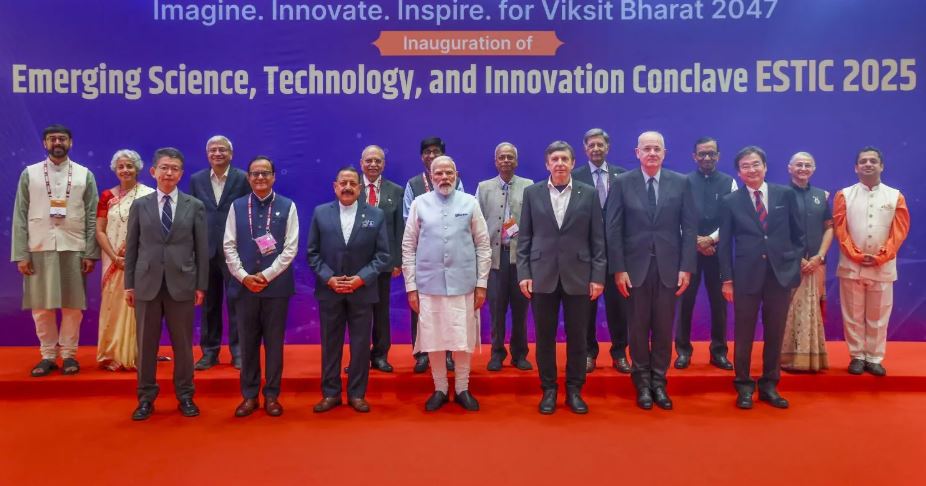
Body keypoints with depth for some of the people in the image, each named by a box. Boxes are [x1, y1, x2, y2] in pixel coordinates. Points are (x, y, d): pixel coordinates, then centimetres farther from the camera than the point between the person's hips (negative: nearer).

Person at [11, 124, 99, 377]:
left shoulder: (84, 175, 6)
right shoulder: (29, 174, 7)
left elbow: (92, 217, 3)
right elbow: (20, 217, 4)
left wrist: (91, 253, -4)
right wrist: (20, 254, -3)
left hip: (73, 248, -1)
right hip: (39, 248, 1)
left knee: (73, 306, 3)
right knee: (41, 307, 4)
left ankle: (69, 354, 15)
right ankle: (48, 355, 17)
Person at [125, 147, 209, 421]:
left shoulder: (195, 206, 4)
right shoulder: (140, 205, 7)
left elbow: (202, 249, 3)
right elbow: (132, 248, 7)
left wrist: (201, 285, -1)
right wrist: (129, 284, 3)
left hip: (182, 283, -1)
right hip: (147, 283, 1)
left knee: (183, 343, 6)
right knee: (146, 343, 6)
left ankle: (185, 396, 19)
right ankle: (146, 398, 18)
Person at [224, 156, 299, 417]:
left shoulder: (287, 206, 2)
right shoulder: (237, 206, 7)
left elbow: (290, 248, -4)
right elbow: (229, 246, 3)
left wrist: (266, 275, -11)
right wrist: (244, 276, -8)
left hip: (276, 285, -1)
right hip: (244, 285, 2)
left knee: (274, 343, 6)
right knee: (247, 343, 7)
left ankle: (271, 396, 17)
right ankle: (249, 396, 18)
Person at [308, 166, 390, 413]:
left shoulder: (376, 215, 0)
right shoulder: (320, 213, 3)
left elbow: (382, 255, -2)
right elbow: (313, 253, 2)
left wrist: (361, 278, -14)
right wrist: (328, 278, -11)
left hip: (362, 291, -1)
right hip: (329, 290, 1)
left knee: (361, 345, 6)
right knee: (330, 344, 9)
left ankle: (357, 394, 19)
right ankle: (331, 393, 21)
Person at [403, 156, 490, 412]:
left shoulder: (470, 203, 2)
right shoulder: (419, 204, 2)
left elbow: (483, 246, 4)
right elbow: (408, 247, 3)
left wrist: (481, 283, 1)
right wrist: (411, 287, 0)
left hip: (463, 283, 0)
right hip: (429, 284, 0)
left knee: (463, 340, 5)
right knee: (433, 340, 6)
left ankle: (462, 389, 22)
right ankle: (440, 389, 23)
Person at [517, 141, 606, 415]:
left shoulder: (589, 194, 3)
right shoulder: (532, 193, 5)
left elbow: (598, 239, 2)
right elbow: (524, 238, 4)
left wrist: (598, 276, -3)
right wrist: (523, 274, -3)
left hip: (578, 276, 0)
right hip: (542, 276, 0)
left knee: (577, 337, 6)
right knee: (545, 336, 7)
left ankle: (574, 390, 21)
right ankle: (548, 389, 20)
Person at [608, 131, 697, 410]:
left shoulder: (681, 183, 3)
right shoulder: (622, 183, 0)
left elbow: (689, 228, 2)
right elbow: (614, 229, -2)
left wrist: (686, 267, -5)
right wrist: (618, 269, -8)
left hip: (668, 266, 1)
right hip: (636, 266, -1)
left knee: (664, 328, 7)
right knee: (639, 327, 8)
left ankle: (659, 383, 20)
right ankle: (642, 383, 20)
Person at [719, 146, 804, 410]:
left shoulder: (786, 195, 4)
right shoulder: (731, 202, 1)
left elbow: (798, 234, 10)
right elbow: (725, 244, 1)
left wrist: (796, 263, 3)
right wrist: (727, 279, -2)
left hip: (781, 274, 2)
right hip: (746, 275, -1)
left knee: (775, 333, 9)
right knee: (744, 334, 5)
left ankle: (769, 386, 23)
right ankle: (744, 386, 18)